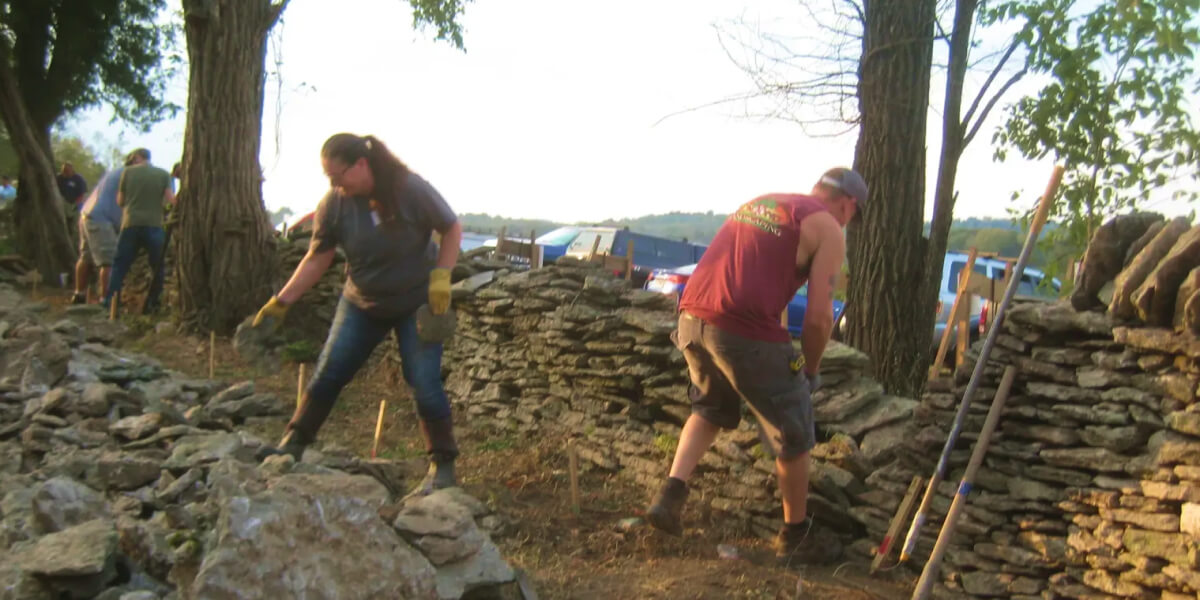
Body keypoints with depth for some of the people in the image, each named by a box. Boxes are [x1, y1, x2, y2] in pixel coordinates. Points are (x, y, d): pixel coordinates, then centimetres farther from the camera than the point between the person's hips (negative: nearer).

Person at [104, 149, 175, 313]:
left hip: (130, 224, 1)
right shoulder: (163, 174, 4)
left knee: (120, 265, 10)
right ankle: (152, 304, 10)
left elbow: (120, 201, 11)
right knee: (157, 268, 11)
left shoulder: (128, 172, 5)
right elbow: (171, 199, -7)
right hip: (154, 225, -1)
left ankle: (108, 301, 5)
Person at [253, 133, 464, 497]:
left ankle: (443, 465, 6)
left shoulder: (411, 190, -20)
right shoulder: (334, 204, -11)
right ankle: (293, 445, 17)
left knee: (425, 385, -7)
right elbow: (317, 260, -3)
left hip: (417, 304, -3)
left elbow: (452, 229, -10)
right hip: (361, 305, 3)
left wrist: (441, 276, -20)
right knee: (327, 374, 2)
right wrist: (281, 302, -6)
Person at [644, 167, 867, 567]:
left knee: (711, 410, 31)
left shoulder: (759, 203, 24)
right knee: (792, 435, 14)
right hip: (745, 329, -6)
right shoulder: (829, 229, 4)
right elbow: (819, 316, -4)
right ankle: (795, 537, 29)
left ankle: (671, 493, 19)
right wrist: (810, 369, 13)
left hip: (691, 317, 7)